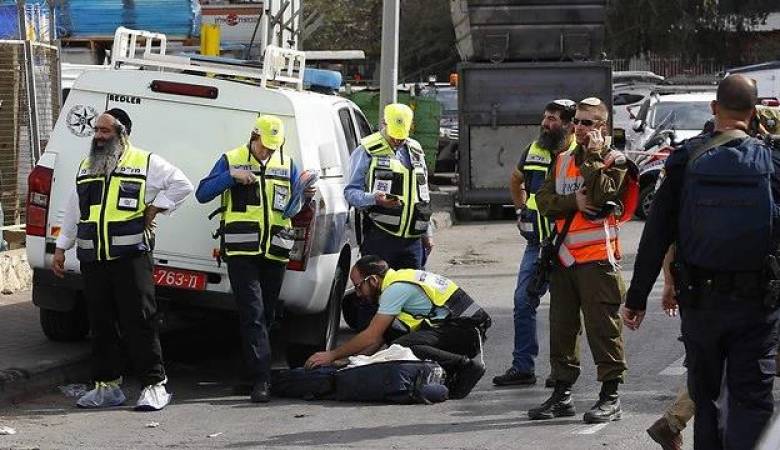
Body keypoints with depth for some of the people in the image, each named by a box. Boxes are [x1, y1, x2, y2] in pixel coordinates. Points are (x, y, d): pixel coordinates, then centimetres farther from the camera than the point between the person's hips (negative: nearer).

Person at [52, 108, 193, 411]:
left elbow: (182, 185, 1)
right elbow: (73, 212, 24)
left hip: (131, 256, -5)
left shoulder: (145, 162, 2)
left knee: (140, 322, -7)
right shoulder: (86, 167, 18)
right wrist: (61, 248, 21)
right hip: (92, 260, 6)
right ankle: (107, 386, 15)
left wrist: (154, 209, -5)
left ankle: (155, 385, -3)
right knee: (101, 324, 8)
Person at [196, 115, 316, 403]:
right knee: (253, 313, -12)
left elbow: (291, 210, 11)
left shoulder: (287, 164, 13)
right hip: (241, 251, -4)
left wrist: (303, 193, -10)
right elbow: (202, 194, 1)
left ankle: (257, 370, 22)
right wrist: (231, 177, -13)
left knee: (267, 314, 9)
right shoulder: (231, 160, 4)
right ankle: (261, 380, -17)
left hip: (275, 251, 4)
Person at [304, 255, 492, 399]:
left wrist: (332, 356, -4)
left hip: (464, 330, -10)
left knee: (401, 348, -25)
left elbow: (371, 337, -12)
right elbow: (378, 339, 22)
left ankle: (464, 364, -24)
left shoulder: (396, 289, -11)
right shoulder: (400, 278, 19)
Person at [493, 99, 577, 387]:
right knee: (523, 301, 4)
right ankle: (522, 367, 10)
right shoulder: (534, 152, 8)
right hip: (536, 244, 6)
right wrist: (523, 210, 18)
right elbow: (515, 182, 27)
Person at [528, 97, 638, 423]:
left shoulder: (615, 161, -2)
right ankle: (562, 394, 18)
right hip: (564, 257, 6)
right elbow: (543, 200, 5)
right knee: (561, 327, 10)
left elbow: (601, 194, -20)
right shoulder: (562, 161, 16)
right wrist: (573, 201, -12)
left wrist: (594, 155, -12)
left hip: (597, 258, -6)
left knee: (603, 329, -5)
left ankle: (610, 396, 1)